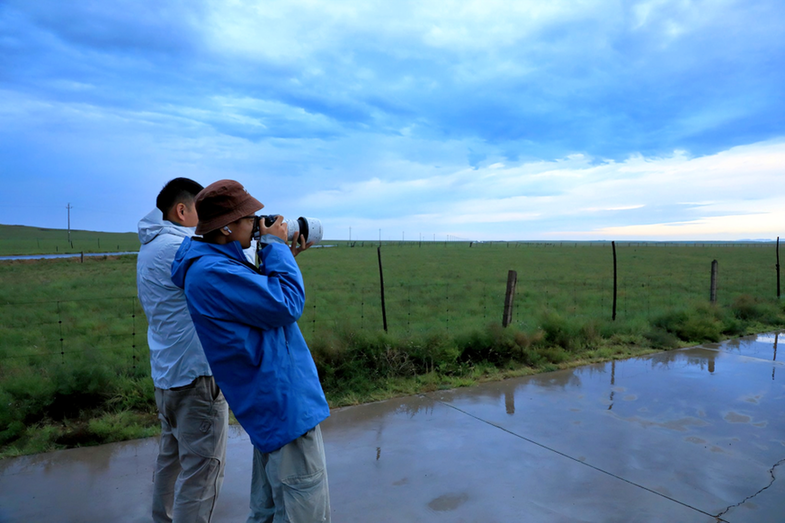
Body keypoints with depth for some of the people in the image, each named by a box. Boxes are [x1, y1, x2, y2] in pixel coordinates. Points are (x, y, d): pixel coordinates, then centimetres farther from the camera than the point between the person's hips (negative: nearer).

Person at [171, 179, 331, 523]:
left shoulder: (218, 263, 11)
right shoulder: (211, 272, -21)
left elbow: (263, 300, 17)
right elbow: (287, 306, -21)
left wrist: (286, 257, 10)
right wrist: (275, 246, -10)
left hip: (270, 403, 11)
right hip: (286, 406, -11)